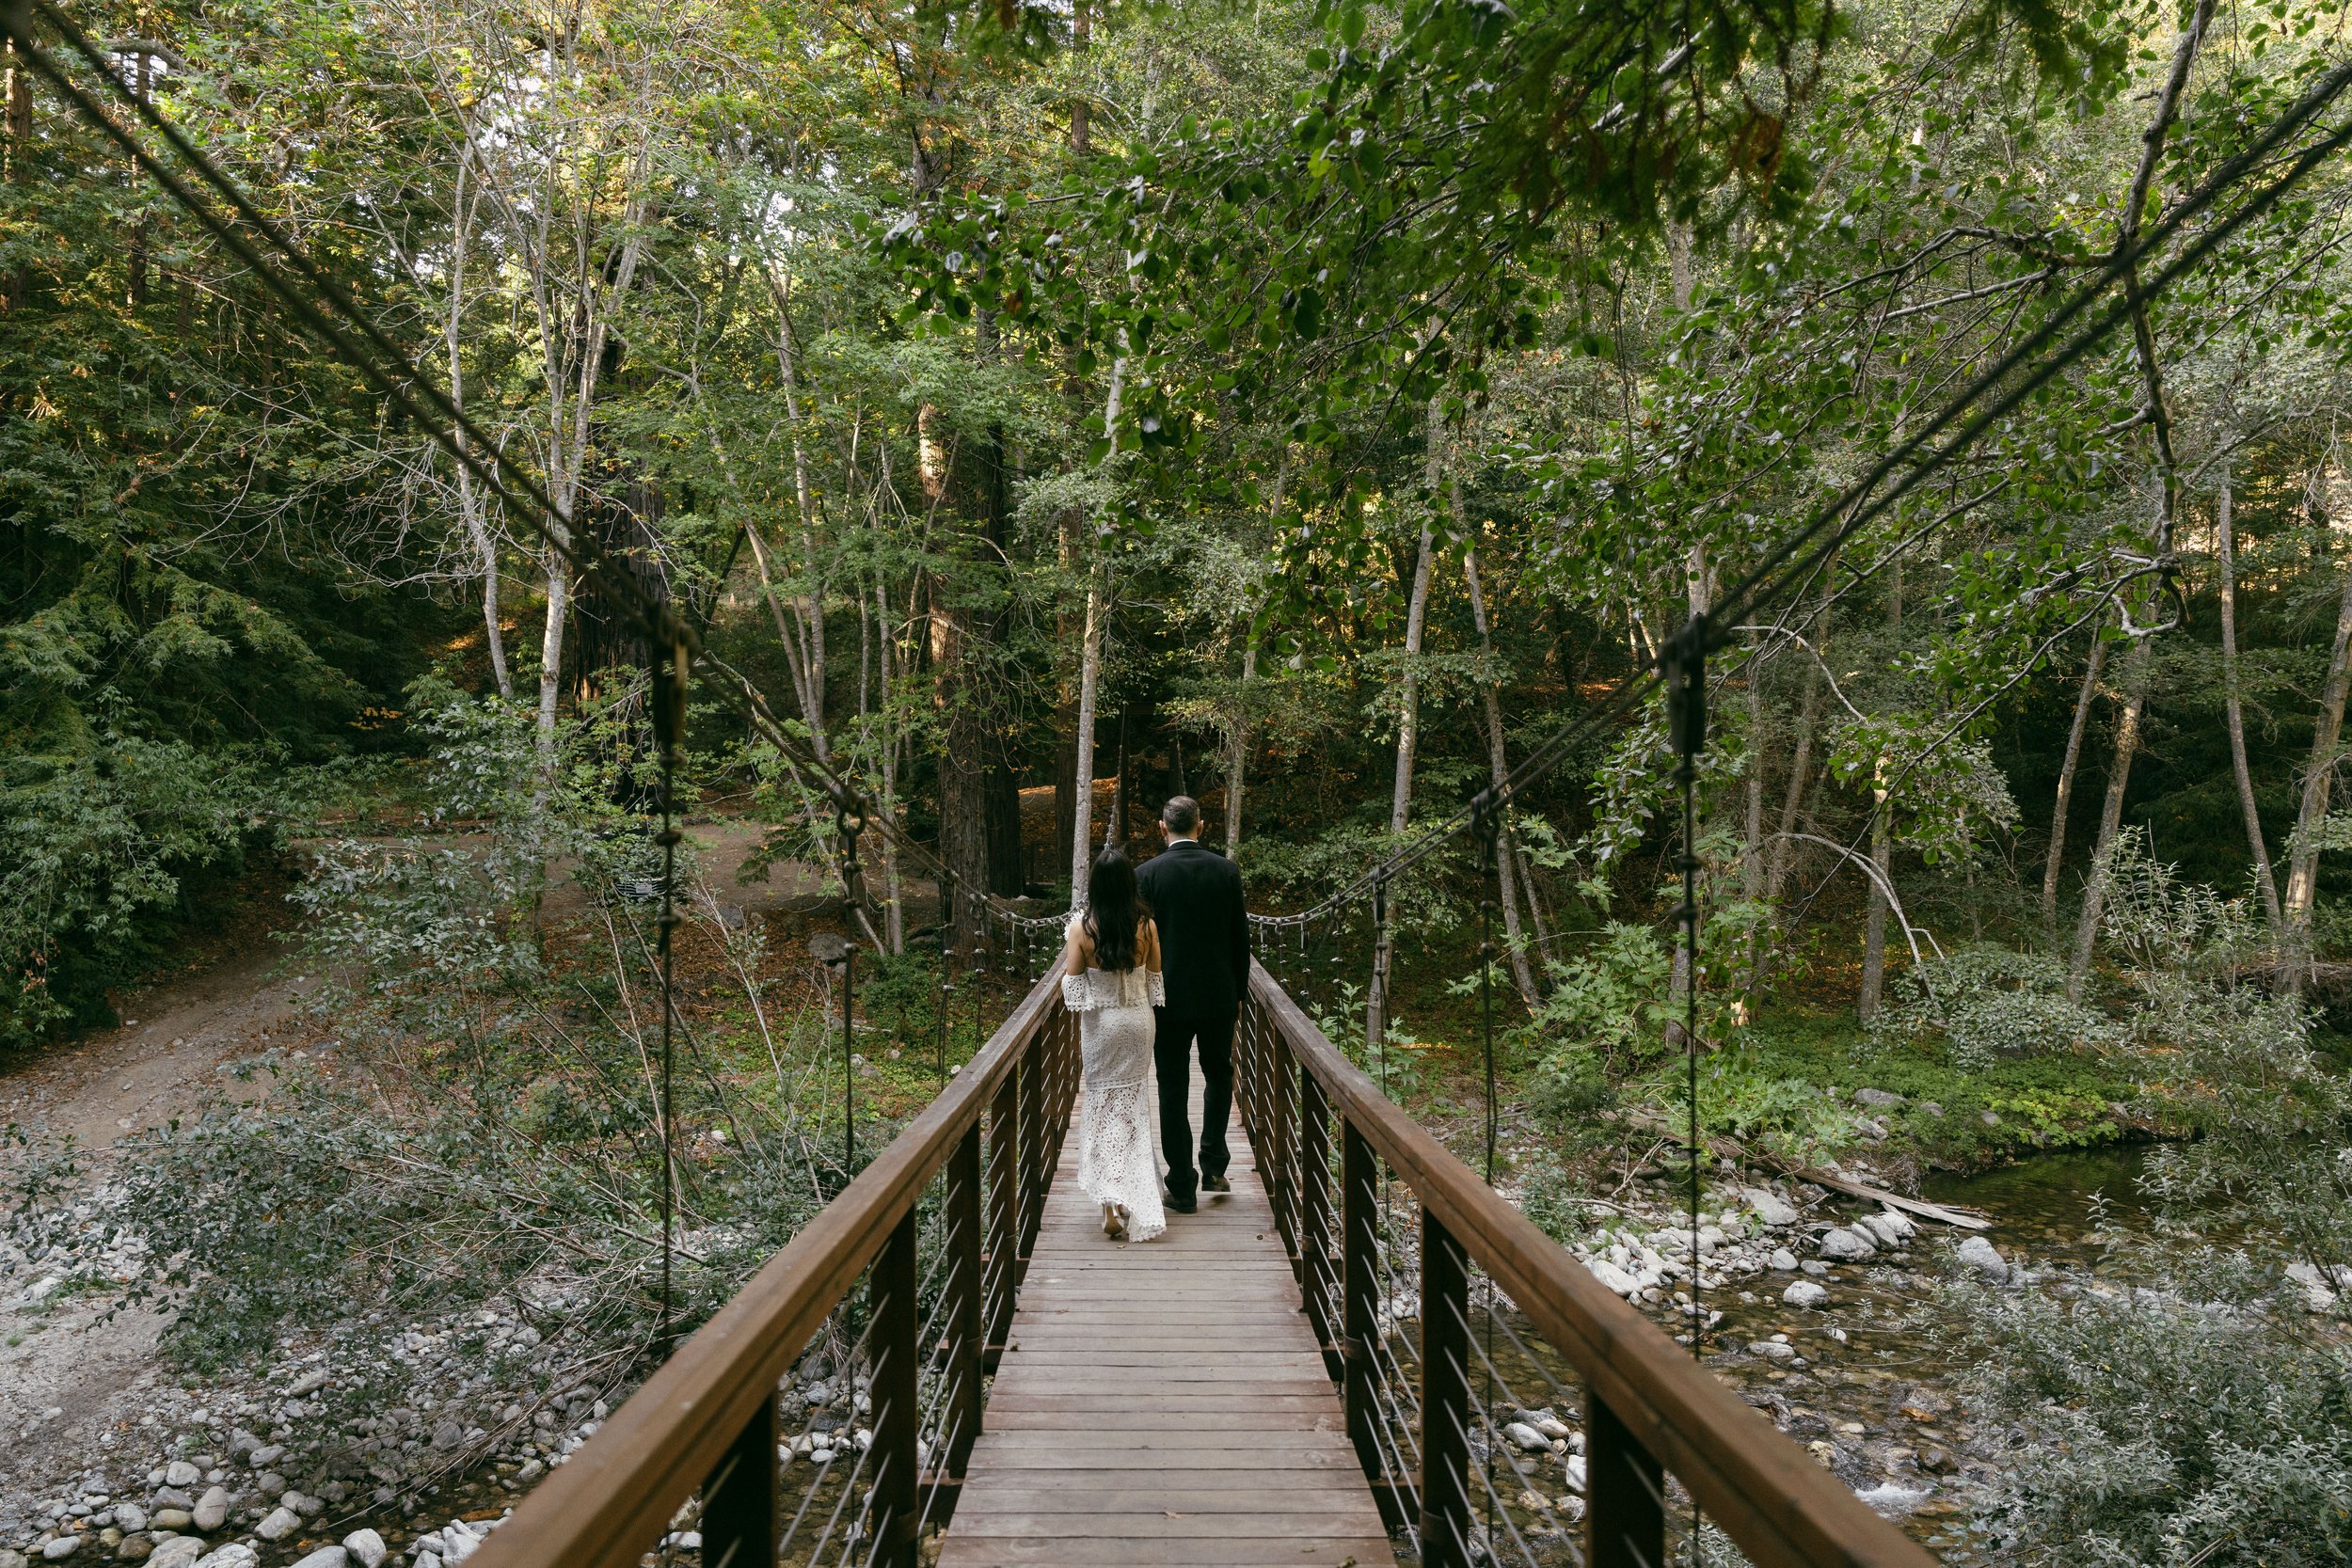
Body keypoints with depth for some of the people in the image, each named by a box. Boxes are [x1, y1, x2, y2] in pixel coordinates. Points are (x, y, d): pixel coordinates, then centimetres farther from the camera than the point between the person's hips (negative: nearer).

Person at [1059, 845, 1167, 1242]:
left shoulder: (1081, 927, -13)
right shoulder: (1146, 925, -9)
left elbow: (1072, 987, -9)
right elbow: (1156, 981, 1)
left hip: (1100, 1025, -1)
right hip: (1138, 1021, 1)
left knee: (1102, 1107, 10)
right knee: (1131, 1106, 16)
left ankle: (1111, 1201, -1)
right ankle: (1127, 1194, 23)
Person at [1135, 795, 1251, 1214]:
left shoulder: (1148, 874, -9)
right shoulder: (1226, 870, -3)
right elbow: (1240, 937, 2)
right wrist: (1239, 993, 13)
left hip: (1169, 998, -2)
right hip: (1219, 995, 2)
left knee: (1174, 1090, 6)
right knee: (1218, 1074, 22)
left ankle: (1182, 1187, 10)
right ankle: (1213, 1165, 18)